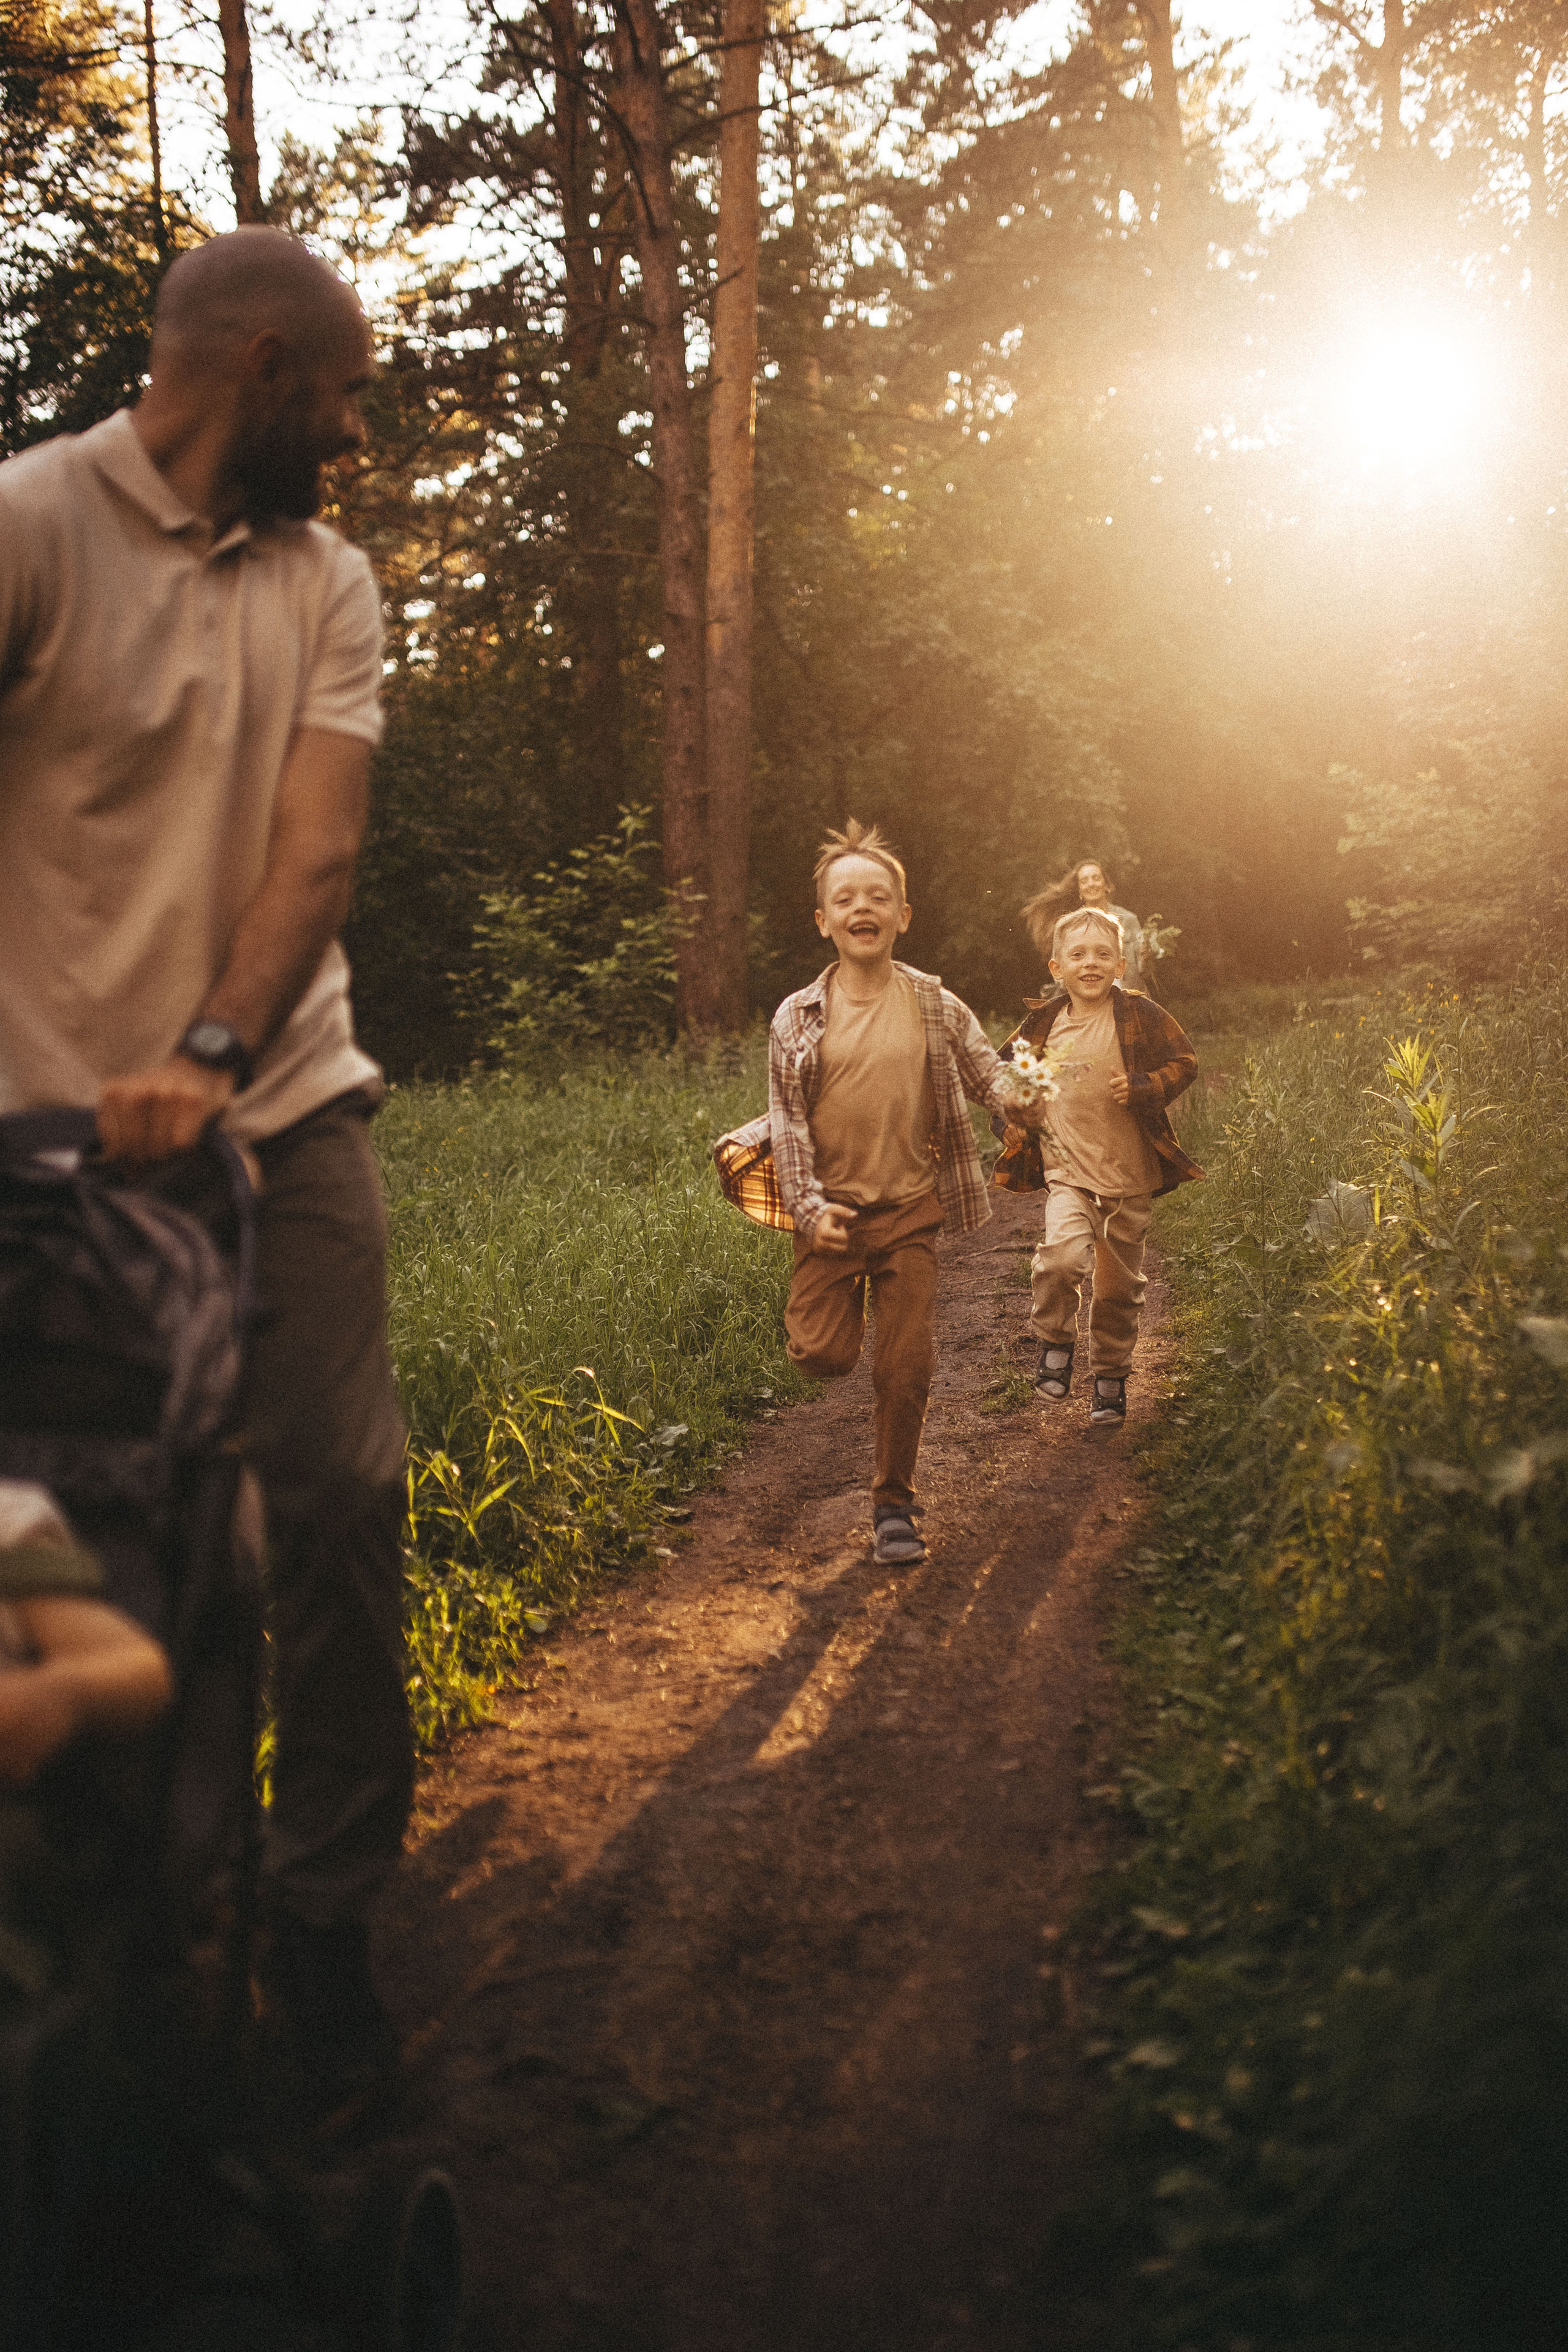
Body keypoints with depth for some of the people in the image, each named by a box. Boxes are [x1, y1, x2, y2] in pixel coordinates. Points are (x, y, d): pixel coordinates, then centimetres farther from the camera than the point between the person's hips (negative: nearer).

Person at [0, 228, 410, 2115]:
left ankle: (323, 1907, 13)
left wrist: (212, 1056, -20)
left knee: (339, 1495, -1)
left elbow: (318, 847, -3)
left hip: (282, 1106, 4)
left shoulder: (330, 585, 10)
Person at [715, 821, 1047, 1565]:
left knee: (905, 1368, 1)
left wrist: (1014, 1096, -13)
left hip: (910, 1209, 0)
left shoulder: (935, 1006, 1)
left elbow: (984, 1066, 12)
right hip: (831, 1210, 0)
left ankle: (894, 1504, 20)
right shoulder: (799, 1016, -1)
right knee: (822, 1355, -7)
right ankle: (843, 1304, 30)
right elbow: (785, 1120, -1)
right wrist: (808, 1207, -12)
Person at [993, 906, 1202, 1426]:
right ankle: (1055, 1342, 1)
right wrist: (1015, 1125, 4)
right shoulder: (1045, 1025, 2)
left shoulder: (1140, 1017, -4)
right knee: (1063, 1255, -25)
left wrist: (1143, 1088, -14)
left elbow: (1184, 1062, 2)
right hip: (1068, 1171, 0)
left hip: (1130, 1175, 0)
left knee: (1119, 1286, 10)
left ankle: (1110, 1377, 30)